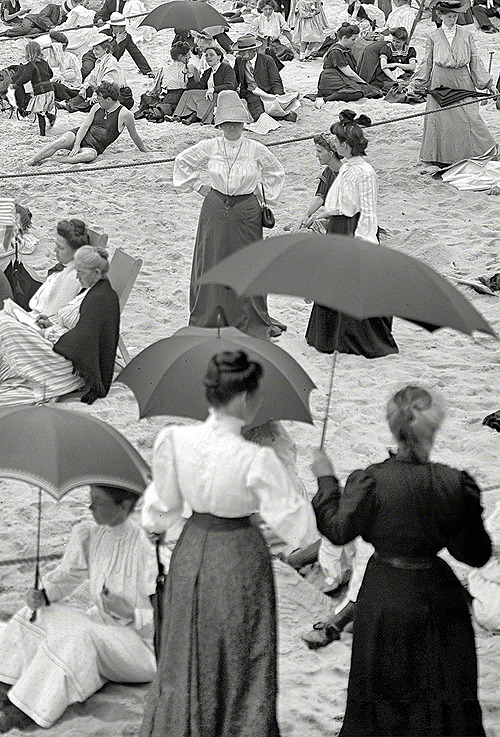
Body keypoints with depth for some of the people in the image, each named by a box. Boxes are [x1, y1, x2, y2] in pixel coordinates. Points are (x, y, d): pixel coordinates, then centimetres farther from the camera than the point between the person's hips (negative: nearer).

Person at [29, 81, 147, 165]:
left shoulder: (125, 114, -7)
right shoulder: (97, 107, 6)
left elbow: (134, 136, 5)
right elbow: (85, 125, -1)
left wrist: (145, 151, 14)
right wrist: (77, 144, -15)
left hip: (94, 147, -3)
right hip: (80, 136, 3)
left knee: (90, 155, -40)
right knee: (62, 141, -28)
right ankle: (31, 161, -27)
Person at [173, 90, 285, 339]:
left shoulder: (256, 150, -3)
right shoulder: (210, 147, -2)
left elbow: (275, 173, 15)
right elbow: (182, 162, 14)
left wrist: (261, 193, 9)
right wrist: (197, 186, 9)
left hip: (246, 211, 0)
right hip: (215, 210, 0)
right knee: (211, 262, 4)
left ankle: (252, 319, 16)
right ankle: (206, 318, 17)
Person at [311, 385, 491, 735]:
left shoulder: (370, 482, -22)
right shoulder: (456, 484, -16)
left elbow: (338, 529, -6)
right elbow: (477, 554, -8)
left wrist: (326, 480, 6)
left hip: (386, 598, -1)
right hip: (437, 598, 1)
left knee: (383, 688, 18)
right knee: (445, 691, 17)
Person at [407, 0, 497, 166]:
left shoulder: (466, 35, 6)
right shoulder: (434, 37, 5)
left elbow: (476, 62, 10)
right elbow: (426, 63, 12)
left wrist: (489, 84, 8)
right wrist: (414, 83, 4)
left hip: (462, 81, 0)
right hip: (440, 82, 0)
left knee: (469, 116, -8)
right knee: (440, 118, -1)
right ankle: (441, 157, 9)